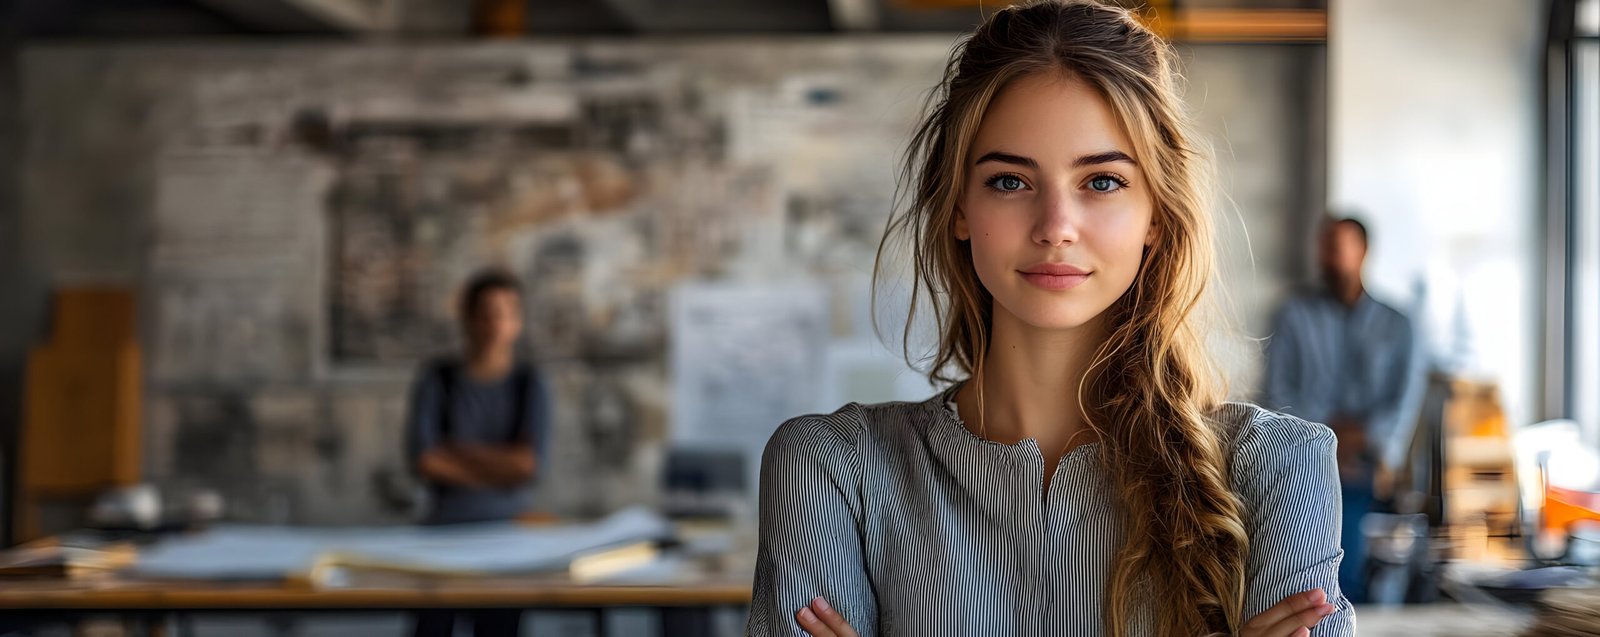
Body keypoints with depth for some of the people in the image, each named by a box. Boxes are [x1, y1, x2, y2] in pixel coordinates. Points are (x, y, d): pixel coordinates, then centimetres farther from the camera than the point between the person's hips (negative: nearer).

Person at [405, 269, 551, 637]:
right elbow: (425, 461, -10)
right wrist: (499, 466, -9)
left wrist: (456, 450, -8)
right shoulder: (437, 380, 0)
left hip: (504, 527, 1)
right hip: (443, 526, -1)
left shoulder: (528, 385, 2)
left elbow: (527, 464, -10)